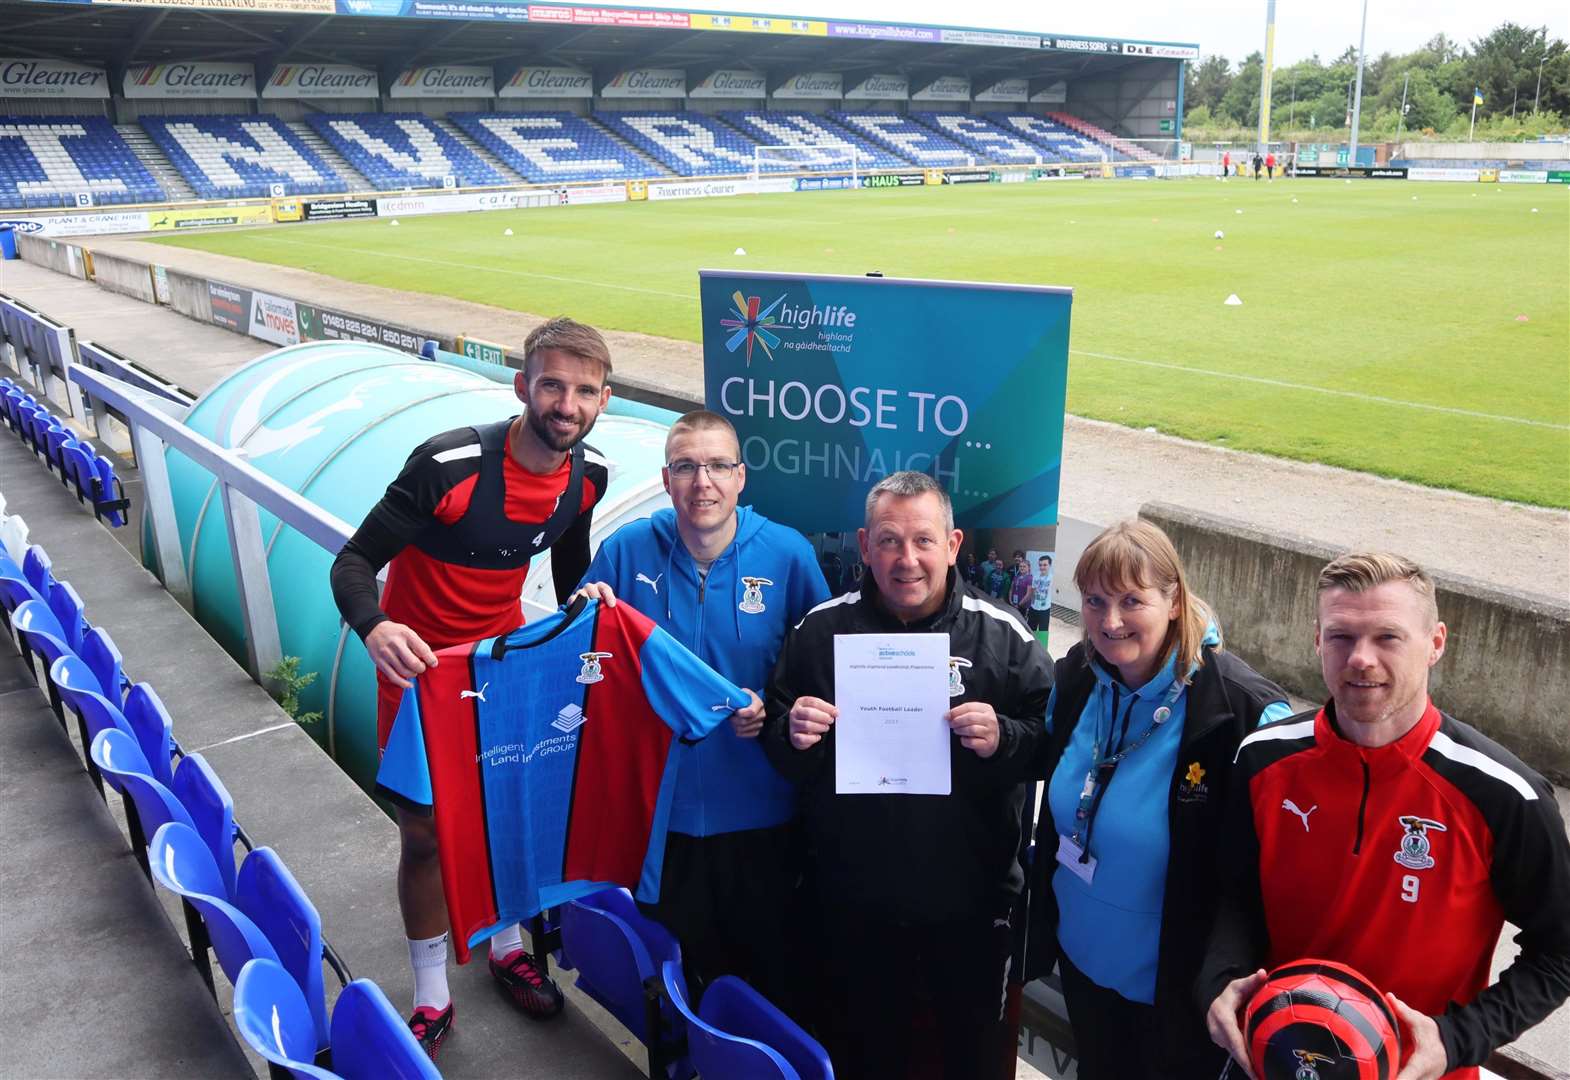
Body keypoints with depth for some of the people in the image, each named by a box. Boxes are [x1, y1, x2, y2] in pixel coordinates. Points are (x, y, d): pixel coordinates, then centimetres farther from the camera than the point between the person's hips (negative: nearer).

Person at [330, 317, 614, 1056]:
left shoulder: (587, 475, -11)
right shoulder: (448, 464, -29)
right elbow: (353, 561, -25)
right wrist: (373, 627, -43)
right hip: (421, 665, -4)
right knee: (424, 832, 5)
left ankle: (505, 947, 44)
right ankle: (431, 999, 26)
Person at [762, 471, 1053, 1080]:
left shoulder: (1003, 635, -10)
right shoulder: (820, 630, -5)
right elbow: (777, 749, 5)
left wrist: (1003, 738, -24)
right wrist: (792, 736, -17)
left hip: (971, 901, -1)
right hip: (854, 903, 1)